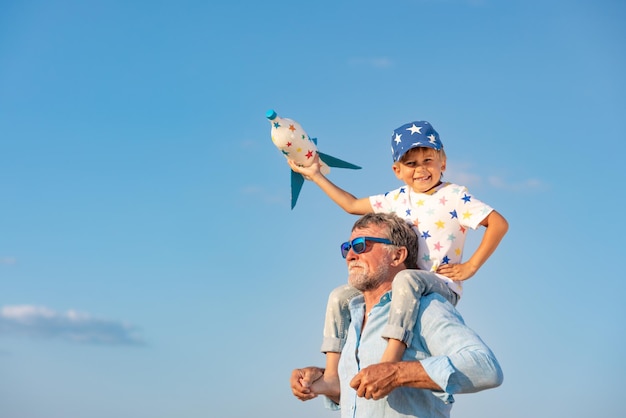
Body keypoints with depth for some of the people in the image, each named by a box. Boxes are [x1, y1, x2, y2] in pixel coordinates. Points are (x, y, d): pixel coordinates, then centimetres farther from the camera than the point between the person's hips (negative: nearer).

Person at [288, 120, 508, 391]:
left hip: (441, 286, -7)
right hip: (395, 284, 7)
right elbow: (353, 205, 25)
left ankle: (389, 359, -52)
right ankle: (332, 373, -7)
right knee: (339, 297, -4)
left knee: (406, 279, -41)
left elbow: (499, 224, -12)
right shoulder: (397, 199, 14)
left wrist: (470, 267, -14)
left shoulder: (455, 196, -5)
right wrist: (315, 175, 24)